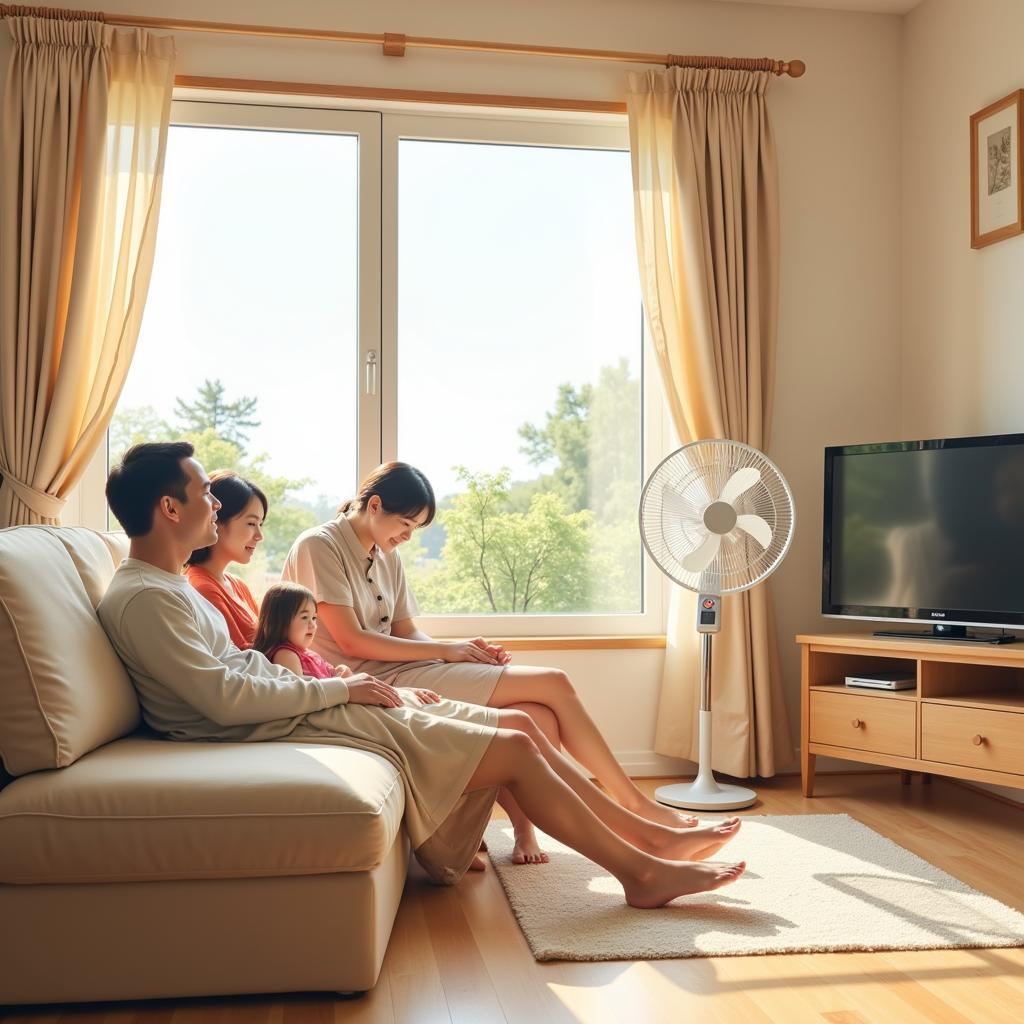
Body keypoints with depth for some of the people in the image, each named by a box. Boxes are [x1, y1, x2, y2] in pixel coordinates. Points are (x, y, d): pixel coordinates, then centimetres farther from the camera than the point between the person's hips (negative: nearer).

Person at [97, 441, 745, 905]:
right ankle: (642, 872, 2)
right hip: (286, 730, -10)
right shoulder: (144, 597, -14)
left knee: (520, 724, 4)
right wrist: (338, 688, -13)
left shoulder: (171, 585, 18)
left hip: (305, 708, 10)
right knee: (514, 749, -11)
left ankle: (652, 834, 12)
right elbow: (226, 699, -22)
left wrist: (336, 684, 9)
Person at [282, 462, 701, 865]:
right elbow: (350, 641, -14)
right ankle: (636, 804, -2)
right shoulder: (318, 546, -6)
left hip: (398, 672, 8)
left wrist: (468, 652, -5)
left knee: (539, 721, -18)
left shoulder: (386, 557, 19)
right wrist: (444, 650, -12)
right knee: (553, 685, -14)